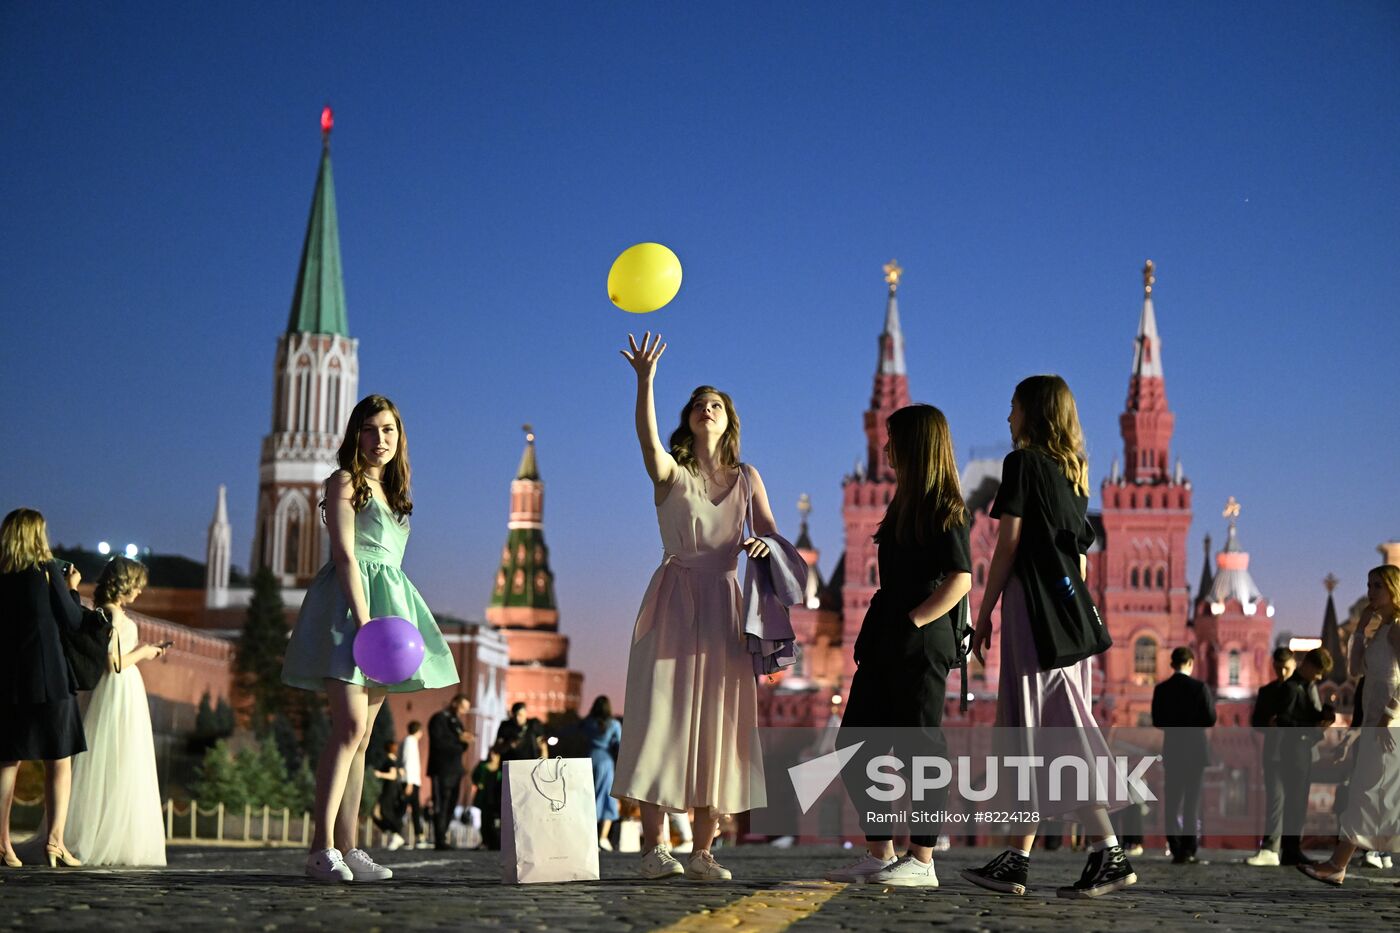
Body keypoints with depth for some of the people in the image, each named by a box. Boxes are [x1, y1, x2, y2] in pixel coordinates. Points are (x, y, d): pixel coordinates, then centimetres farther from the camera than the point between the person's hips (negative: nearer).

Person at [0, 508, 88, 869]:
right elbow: (73, 622, -1)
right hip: (49, 677, -4)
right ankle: (55, 839, -7)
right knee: (60, 762, 2)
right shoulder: (50, 570, -6)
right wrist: (72, 588, 15)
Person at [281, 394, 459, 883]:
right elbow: (345, 555, -11)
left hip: (387, 602, 8)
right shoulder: (344, 482, -1)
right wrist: (364, 619, -21)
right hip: (349, 604, -8)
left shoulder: (394, 491, 21)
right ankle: (322, 849, -20)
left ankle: (348, 848, 5)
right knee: (350, 725, -18)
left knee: (361, 736, 5)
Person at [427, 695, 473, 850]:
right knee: (441, 807, -10)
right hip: (442, 770, -8)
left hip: (455, 770, 8)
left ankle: (441, 839, 10)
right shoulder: (439, 718, -4)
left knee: (450, 806, 6)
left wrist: (466, 741, -1)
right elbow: (437, 742, -16)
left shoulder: (457, 722, 20)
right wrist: (458, 739, -19)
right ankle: (440, 841, -11)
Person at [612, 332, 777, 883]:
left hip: (723, 605, 3)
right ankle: (653, 848, -7)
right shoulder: (670, 472, 3)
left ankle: (702, 852, 5)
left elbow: (770, 531, 4)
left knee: (717, 723, 0)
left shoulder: (746, 478, 14)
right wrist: (645, 380, -35)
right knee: (663, 715, -9)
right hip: (674, 601, -3)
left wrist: (763, 543, -20)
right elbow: (647, 438, -19)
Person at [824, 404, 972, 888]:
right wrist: (877, 630, 15)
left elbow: (960, 577, -18)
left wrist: (914, 620, -17)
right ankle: (880, 854, 15)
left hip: (920, 643, -10)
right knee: (855, 744, 8)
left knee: (919, 747, -4)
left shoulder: (945, 508, -8)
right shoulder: (905, 504, 18)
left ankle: (921, 861, 3)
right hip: (886, 644, 10)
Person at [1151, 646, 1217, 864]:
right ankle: (1189, 850, -2)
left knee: (1172, 801, 7)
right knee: (1192, 801, 2)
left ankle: (1176, 850, 3)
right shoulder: (1199, 687, -9)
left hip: (1172, 750, 2)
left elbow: (1156, 721, 2)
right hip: (1195, 749, -2)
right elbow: (1210, 719, -9)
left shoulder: (1161, 689, -1)